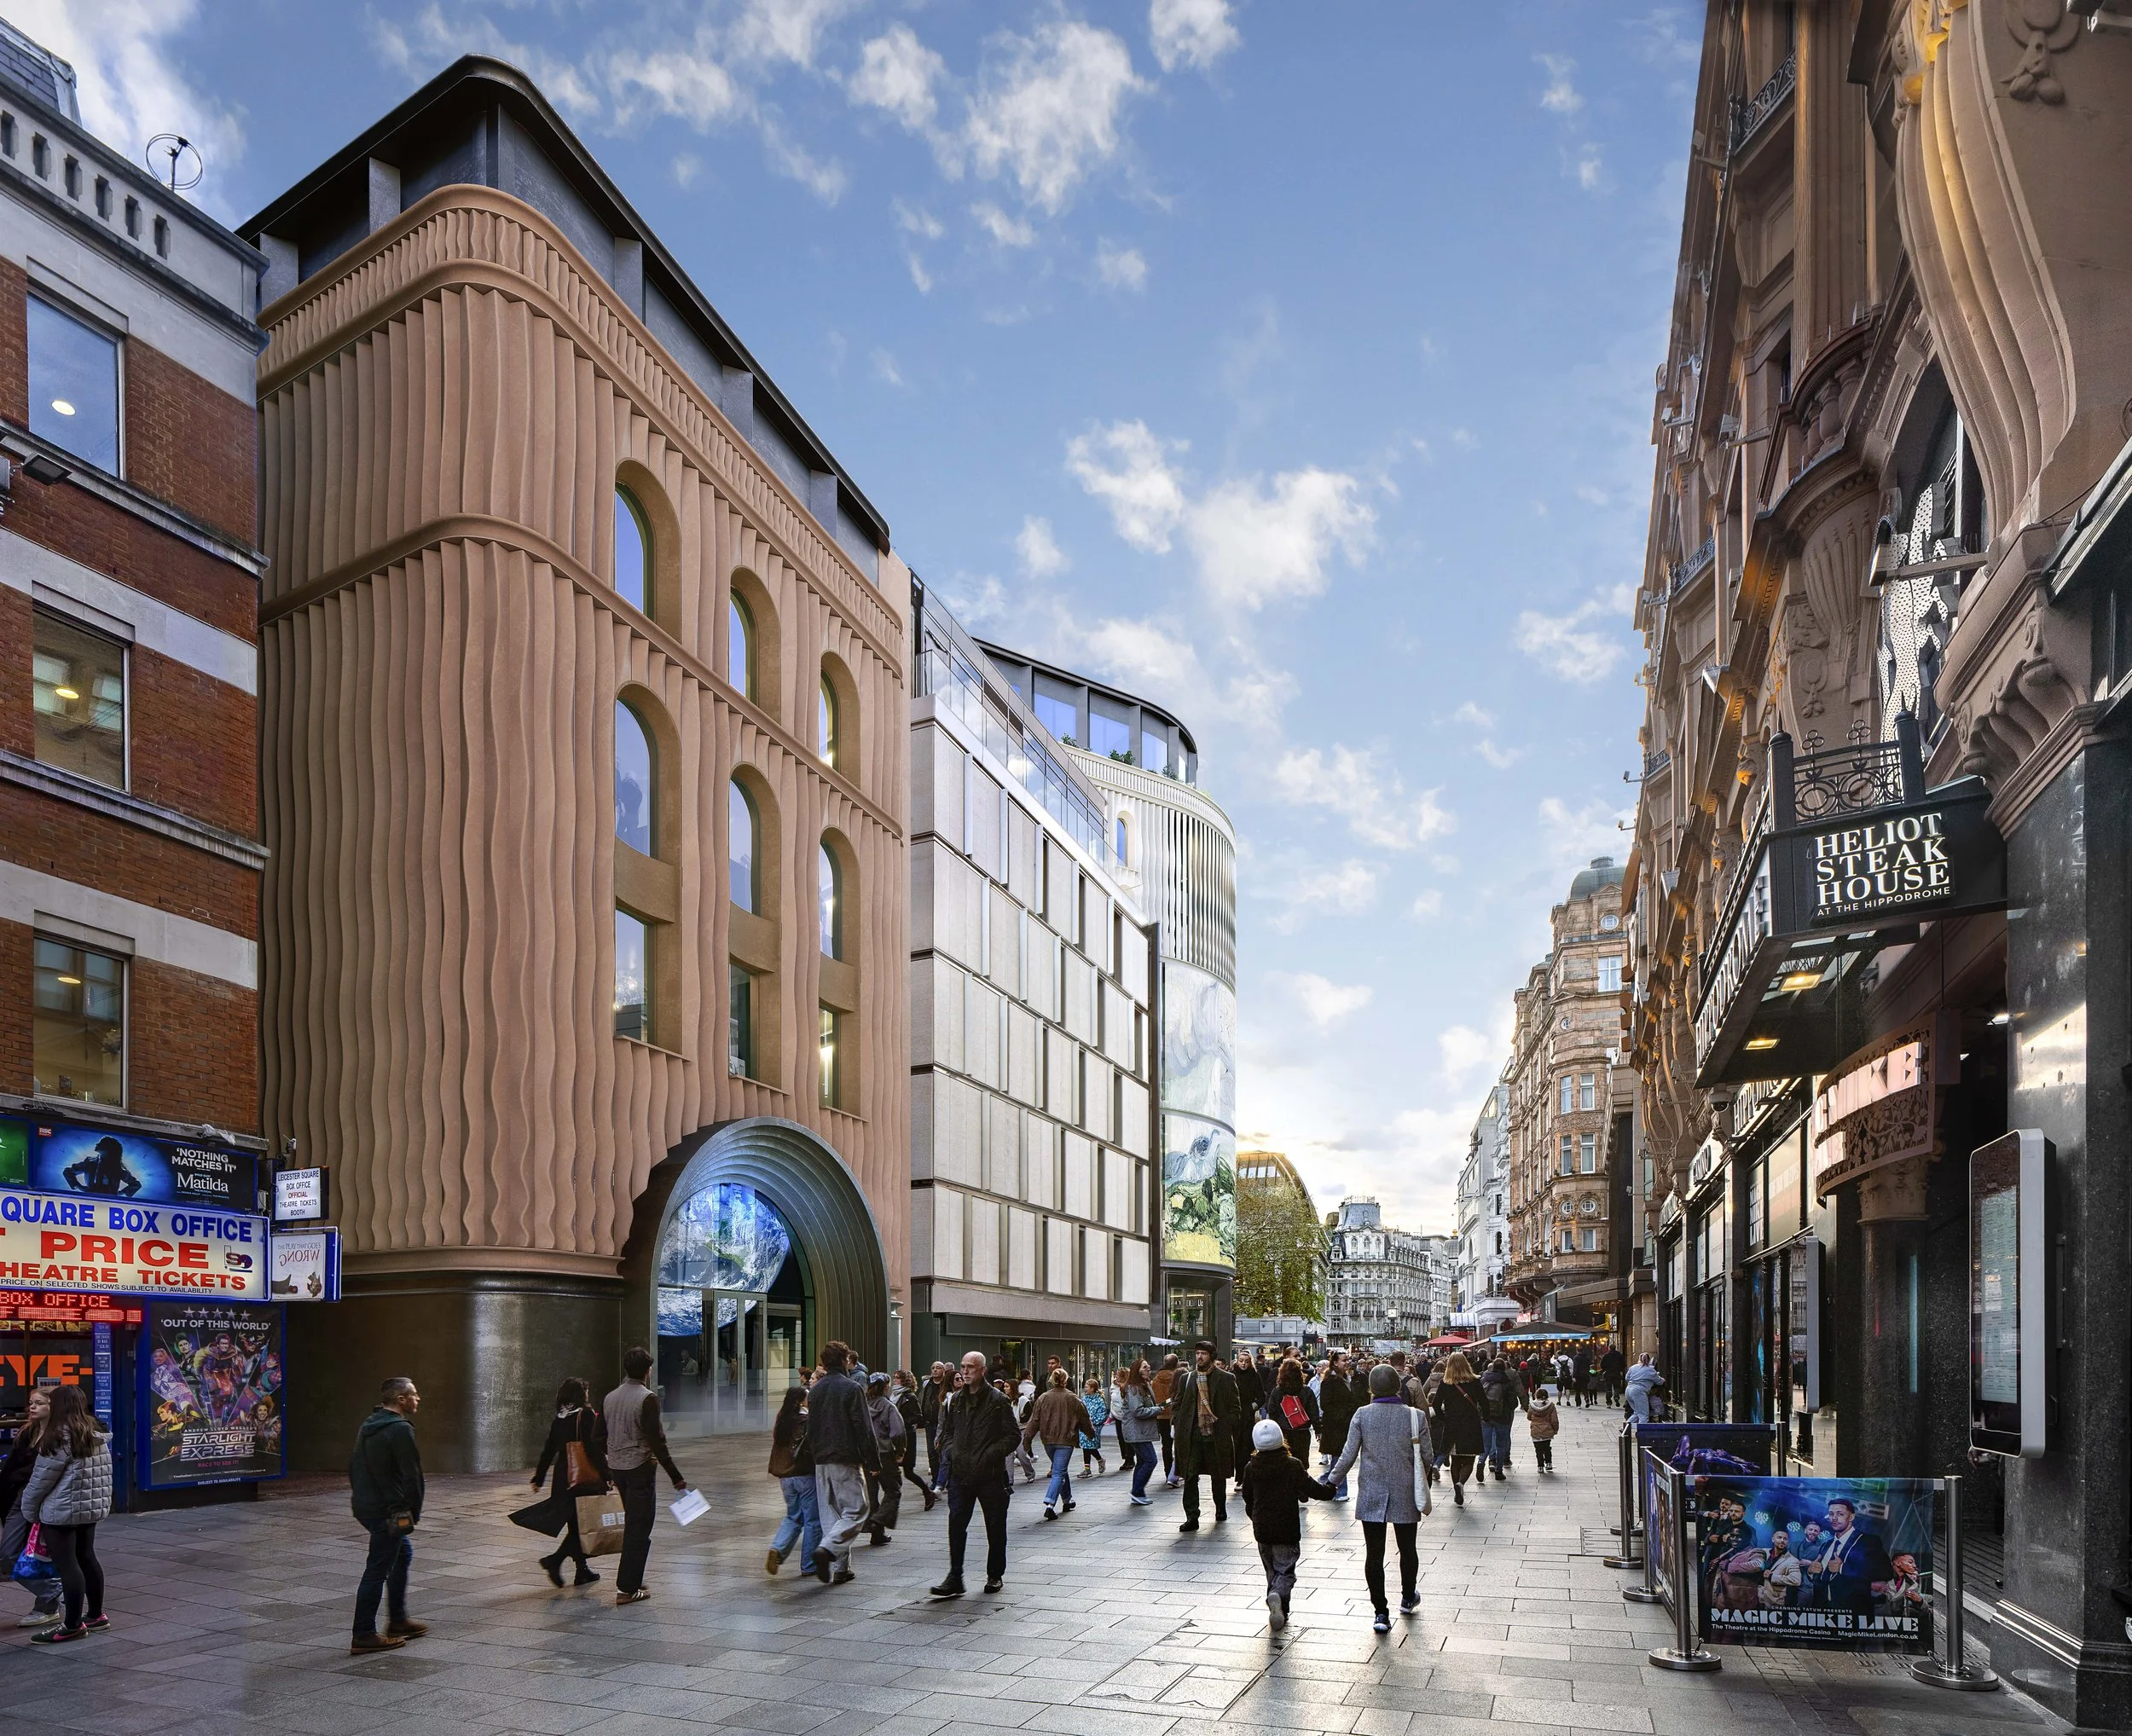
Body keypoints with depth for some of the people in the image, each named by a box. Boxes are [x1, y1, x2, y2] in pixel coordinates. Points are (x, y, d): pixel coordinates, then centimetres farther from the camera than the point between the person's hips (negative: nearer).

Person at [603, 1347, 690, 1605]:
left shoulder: (609, 1398, 6)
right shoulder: (647, 1399, -15)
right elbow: (656, 1441, -18)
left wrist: (606, 1473, 23)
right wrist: (676, 1477, -14)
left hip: (616, 1467, 7)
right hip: (640, 1468, -7)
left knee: (632, 1524, 20)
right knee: (639, 1528, -1)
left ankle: (631, 1581, 25)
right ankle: (628, 1589, -2)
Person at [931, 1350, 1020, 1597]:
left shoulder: (998, 1400, -4)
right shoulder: (955, 1400, 10)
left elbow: (1013, 1436, -5)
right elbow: (945, 1432, 19)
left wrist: (989, 1455, -16)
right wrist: (952, 1451, -1)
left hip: (991, 1475, -3)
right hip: (960, 1474, 3)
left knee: (995, 1528, 7)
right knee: (956, 1523, -7)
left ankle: (995, 1575, 23)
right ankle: (954, 1578, -2)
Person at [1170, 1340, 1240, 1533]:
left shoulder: (1226, 1379, 0)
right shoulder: (1186, 1378, 8)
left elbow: (1233, 1408, 1)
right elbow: (1176, 1404, 13)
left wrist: (1229, 1429, -7)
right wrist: (1176, 1424, 0)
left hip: (1217, 1435, -1)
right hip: (1191, 1435, 1)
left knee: (1218, 1476, 13)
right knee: (1190, 1476, -6)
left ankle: (1221, 1509, 34)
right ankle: (1192, 1517, -5)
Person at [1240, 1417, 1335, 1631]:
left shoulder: (1251, 1467, 0)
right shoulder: (1293, 1465, -10)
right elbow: (1312, 1489, -8)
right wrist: (1330, 1489, 11)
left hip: (1261, 1531, 3)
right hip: (1287, 1530, -3)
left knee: (1272, 1571, 17)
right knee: (1285, 1571, 1)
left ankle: (1279, 1613, 13)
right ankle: (1277, 1595, -28)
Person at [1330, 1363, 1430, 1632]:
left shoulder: (1362, 1415, -7)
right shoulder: (1414, 1416, -7)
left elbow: (1349, 1455, -6)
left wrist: (1333, 1480, 9)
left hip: (1371, 1496, -1)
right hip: (1405, 1496, 1)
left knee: (1374, 1553, 5)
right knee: (1407, 1548, 20)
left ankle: (1381, 1612, 3)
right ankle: (1408, 1598, 39)